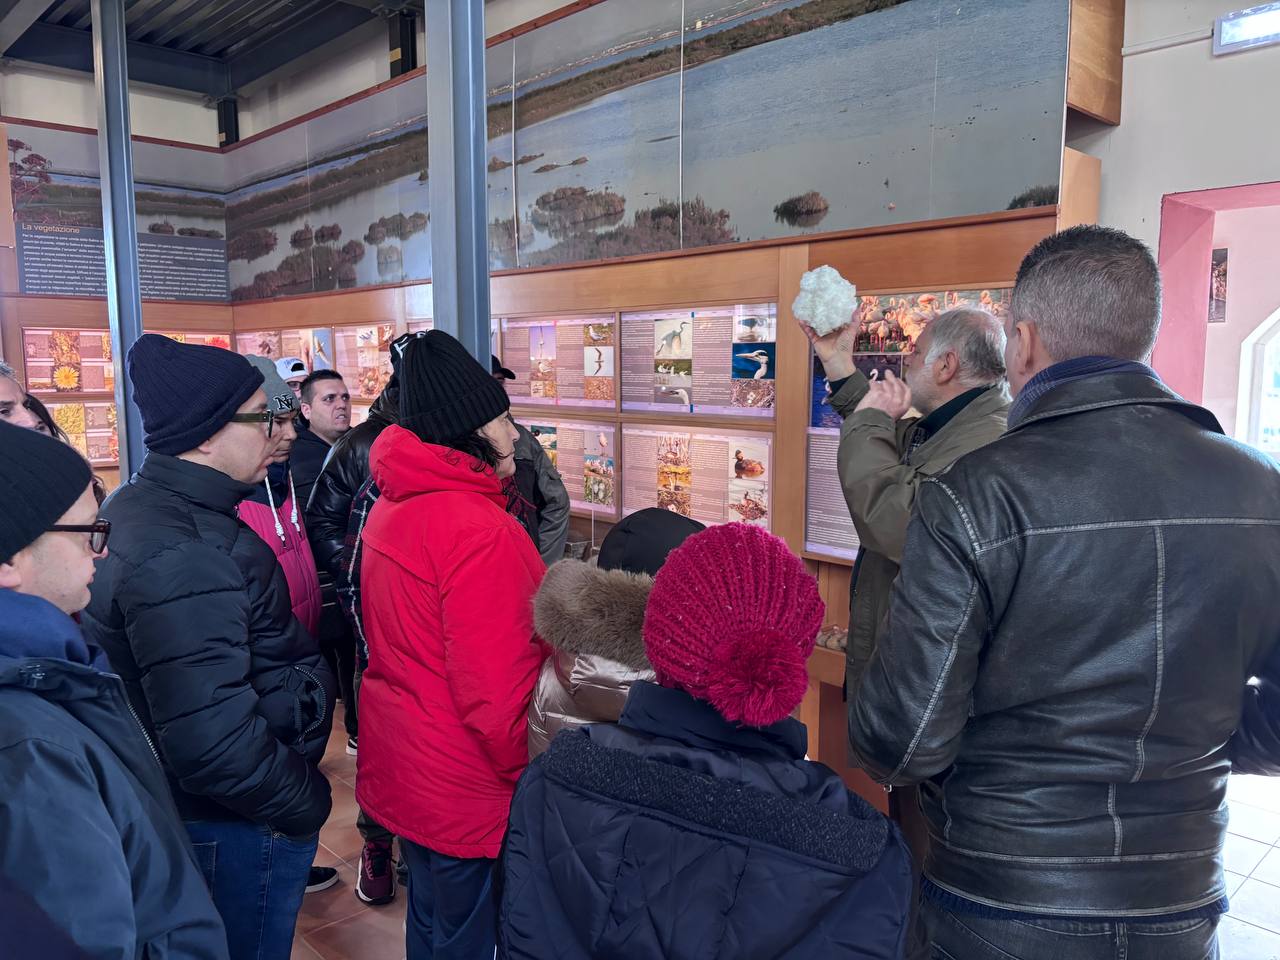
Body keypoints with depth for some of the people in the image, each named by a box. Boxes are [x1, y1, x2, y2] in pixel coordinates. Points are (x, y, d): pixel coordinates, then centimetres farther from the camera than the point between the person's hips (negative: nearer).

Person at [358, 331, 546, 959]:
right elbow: (492, 689, -25)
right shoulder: (478, 527, -25)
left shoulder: (393, 504, 3)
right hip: (464, 787, -8)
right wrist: (529, 779, -11)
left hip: (400, 761, 9)